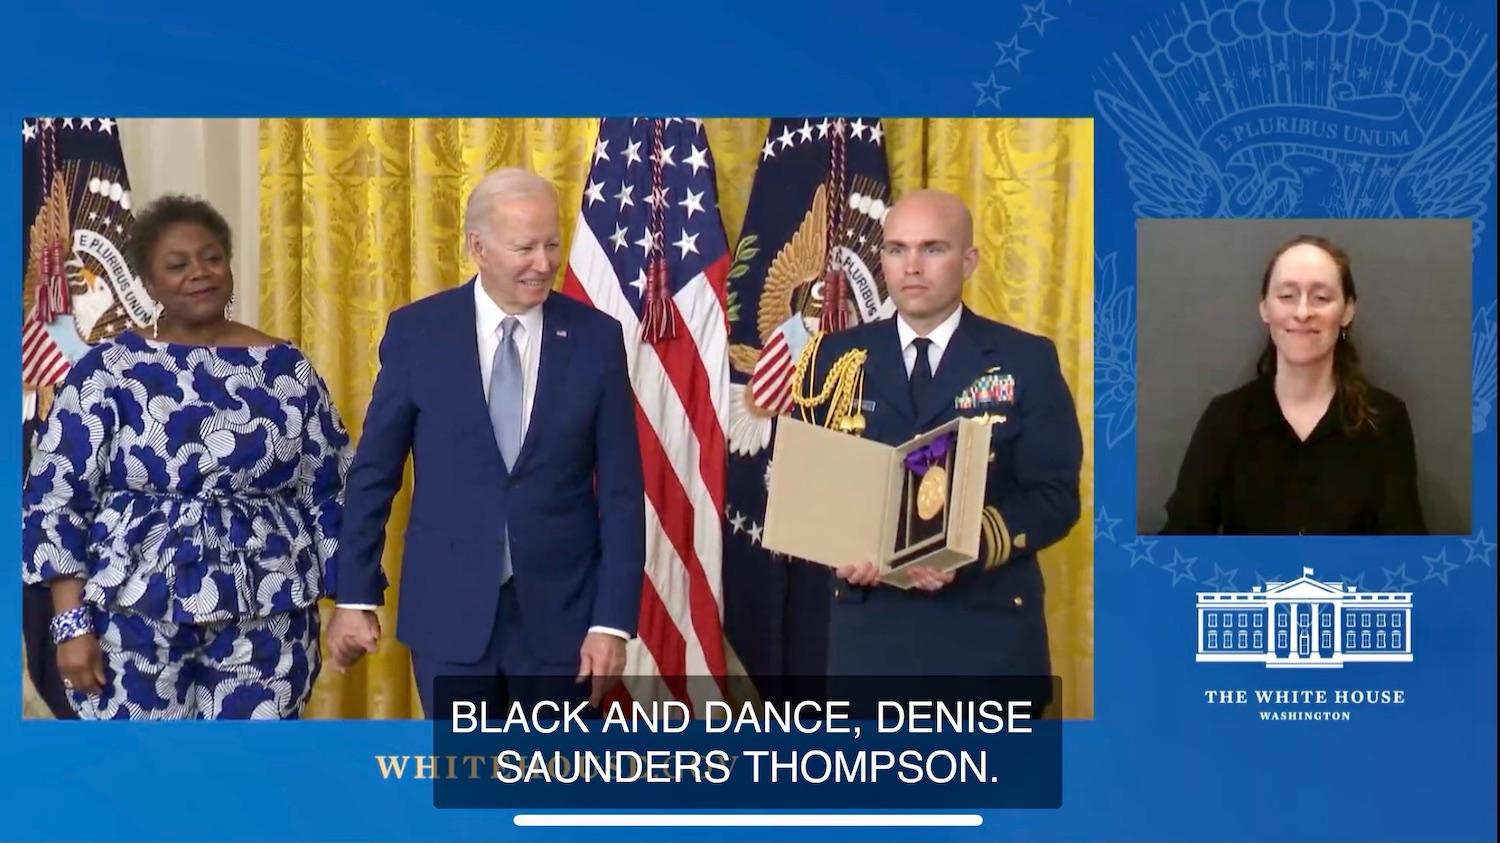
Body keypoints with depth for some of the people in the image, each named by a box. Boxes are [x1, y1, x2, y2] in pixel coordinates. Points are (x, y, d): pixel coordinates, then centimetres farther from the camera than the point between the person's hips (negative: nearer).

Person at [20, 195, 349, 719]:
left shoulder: (286, 368, 5)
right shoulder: (108, 370, -1)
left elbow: (329, 494, 7)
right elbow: (55, 499, -2)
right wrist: (73, 624, -7)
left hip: (264, 623, 1)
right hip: (133, 619, -1)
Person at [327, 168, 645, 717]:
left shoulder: (597, 337, -2)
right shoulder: (417, 331, -3)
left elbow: (621, 491, -2)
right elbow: (374, 472, 2)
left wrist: (613, 619, -7)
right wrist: (356, 595, 1)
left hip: (560, 611, 0)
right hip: (447, 608, 0)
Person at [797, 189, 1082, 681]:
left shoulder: (1026, 360, 1)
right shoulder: (838, 357, 7)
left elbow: (1055, 494, -4)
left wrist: (970, 549, -21)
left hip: (988, 622, -1)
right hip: (870, 620, 2)